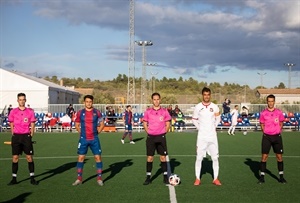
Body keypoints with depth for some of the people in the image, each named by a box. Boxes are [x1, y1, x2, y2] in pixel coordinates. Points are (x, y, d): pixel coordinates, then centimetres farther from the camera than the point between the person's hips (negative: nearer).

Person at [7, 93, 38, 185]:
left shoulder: (30, 111, 3)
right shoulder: (13, 112, 6)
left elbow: (32, 125, 6)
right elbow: (11, 125, 11)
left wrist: (30, 135, 0)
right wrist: (14, 135, 4)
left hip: (26, 136, -1)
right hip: (16, 136, 1)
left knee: (29, 157, -1)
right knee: (15, 158, 3)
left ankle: (32, 178, 8)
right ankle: (14, 178, 12)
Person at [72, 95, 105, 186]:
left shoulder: (97, 112, 1)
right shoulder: (80, 113, 2)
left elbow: (102, 124, 9)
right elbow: (76, 124, 13)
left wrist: (98, 131, -1)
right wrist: (81, 132, 1)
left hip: (94, 139, 0)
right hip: (83, 139, 1)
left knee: (98, 157, -1)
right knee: (81, 158, 1)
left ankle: (99, 178, 10)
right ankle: (79, 179, 12)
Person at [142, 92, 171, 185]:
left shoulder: (164, 111, 0)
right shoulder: (148, 111, 1)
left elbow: (168, 123, 7)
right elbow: (144, 123, 9)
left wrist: (164, 132, 0)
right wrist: (148, 132, -1)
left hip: (161, 137, 0)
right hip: (151, 137, 0)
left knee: (163, 157, 3)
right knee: (149, 157, 2)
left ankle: (165, 177, 12)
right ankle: (148, 177, 11)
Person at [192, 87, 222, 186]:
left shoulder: (215, 107, 1)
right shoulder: (198, 107, -1)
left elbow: (218, 120, 12)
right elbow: (194, 119, 8)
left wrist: (213, 127, 3)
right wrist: (200, 128, 1)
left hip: (212, 136, 1)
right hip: (201, 136, -1)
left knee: (215, 157, 3)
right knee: (199, 157, 1)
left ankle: (215, 178, 14)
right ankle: (197, 179, 10)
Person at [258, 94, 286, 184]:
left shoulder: (279, 112, 1)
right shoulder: (263, 113, -1)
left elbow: (281, 123, 11)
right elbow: (262, 124, 8)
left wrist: (278, 132, 3)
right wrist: (265, 133, 0)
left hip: (277, 136, 1)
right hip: (266, 137, -1)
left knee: (279, 156, 5)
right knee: (264, 157, -1)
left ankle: (281, 177, 16)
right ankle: (262, 177, 6)